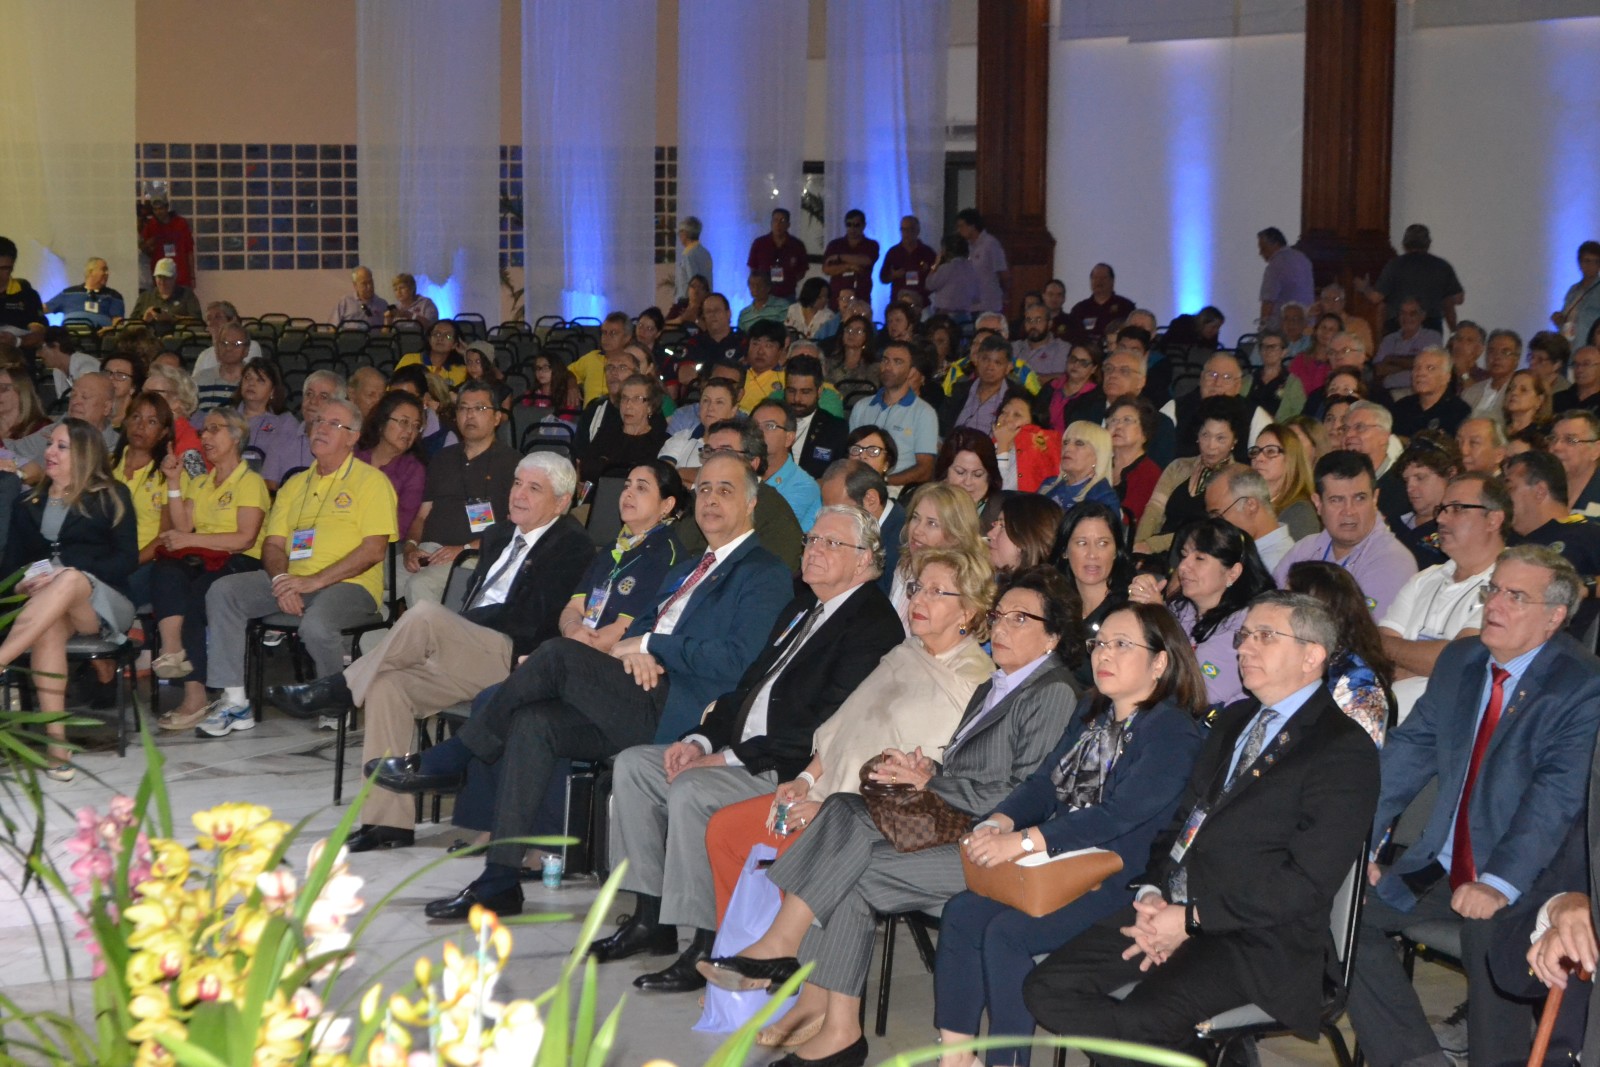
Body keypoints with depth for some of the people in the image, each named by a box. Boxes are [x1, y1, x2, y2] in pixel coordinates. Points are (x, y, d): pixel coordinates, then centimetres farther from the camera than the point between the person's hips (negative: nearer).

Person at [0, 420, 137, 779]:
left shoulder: (111, 497, 12)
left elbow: (127, 558, 0)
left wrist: (70, 576, -14)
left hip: (102, 603, -2)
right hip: (44, 601, 2)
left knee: (70, 581, -40)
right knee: (49, 626, -37)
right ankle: (55, 739, -47)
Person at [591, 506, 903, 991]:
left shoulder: (874, 624, -13)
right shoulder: (802, 609, 19)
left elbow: (828, 725, -20)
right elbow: (750, 686, 21)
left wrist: (731, 758, -19)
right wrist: (701, 740, 3)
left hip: (795, 770, -10)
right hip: (741, 754, 10)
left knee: (692, 790, -30)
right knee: (633, 765, 2)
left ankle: (708, 947, -21)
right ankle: (650, 919, 5)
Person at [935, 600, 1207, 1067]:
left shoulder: (1173, 732, -13)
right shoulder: (1090, 712, 16)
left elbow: (1117, 815, -23)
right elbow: (1044, 782, 10)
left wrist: (1024, 841, -28)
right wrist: (998, 823, -11)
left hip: (1119, 884, -8)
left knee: (1006, 932, -24)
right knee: (961, 913, -10)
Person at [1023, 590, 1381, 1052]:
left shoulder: (1344, 750, -8)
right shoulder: (1233, 722, 20)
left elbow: (1308, 880, -15)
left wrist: (1192, 919, -16)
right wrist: (1152, 892, -1)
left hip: (1256, 940, -8)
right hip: (1170, 911, 8)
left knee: (1137, 1020, -32)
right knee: (1048, 989, -9)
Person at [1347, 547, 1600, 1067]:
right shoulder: (1458, 661, 9)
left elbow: (1557, 798, -22)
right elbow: (1409, 750, 9)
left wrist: (1499, 885, -33)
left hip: (1524, 881, -7)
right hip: (1439, 867, 7)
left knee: (1490, 935, -33)